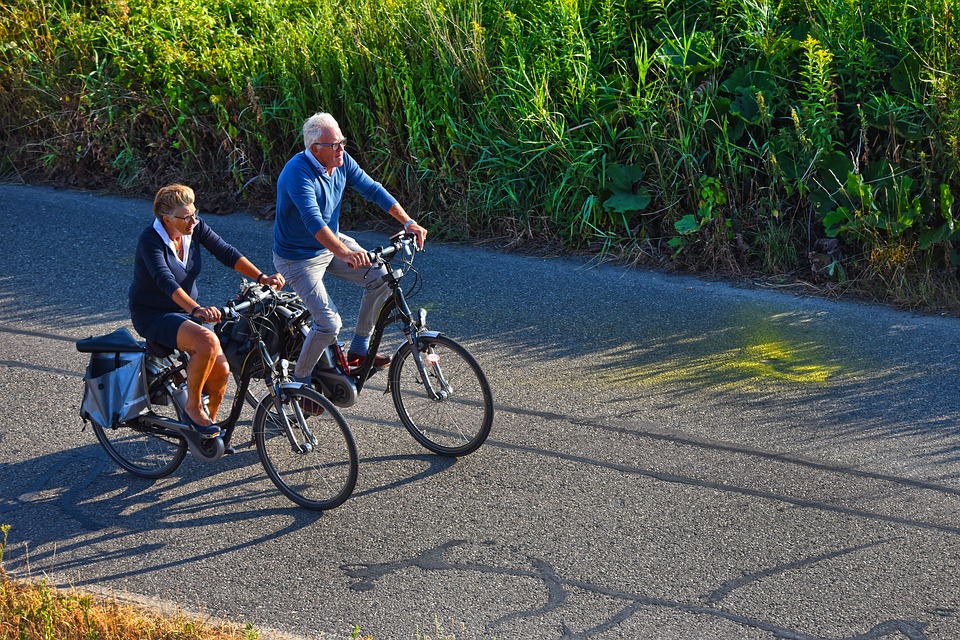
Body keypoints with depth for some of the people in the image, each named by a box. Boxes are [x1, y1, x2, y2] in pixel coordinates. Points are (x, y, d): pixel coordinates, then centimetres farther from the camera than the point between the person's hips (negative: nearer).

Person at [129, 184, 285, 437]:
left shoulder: (195, 227, -6)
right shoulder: (151, 241, -23)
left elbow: (226, 253, -9)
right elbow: (166, 281, -38)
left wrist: (262, 278, -23)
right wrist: (197, 310, -53)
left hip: (186, 312, 6)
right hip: (153, 316, -6)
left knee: (220, 369, -12)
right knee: (208, 342, -33)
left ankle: (209, 421, 14)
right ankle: (193, 407, -14)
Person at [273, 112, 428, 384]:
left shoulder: (341, 161, -8)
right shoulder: (298, 173, -30)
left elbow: (372, 189, -2)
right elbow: (313, 220, -43)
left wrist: (408, 222, -11)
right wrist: (345, 253, -56)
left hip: (333, 242, 8)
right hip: (298, 257, -8)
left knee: (380, 277, -6)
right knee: (329, 323, -18)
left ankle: (359, 349, 10)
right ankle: (300, 380, 4)